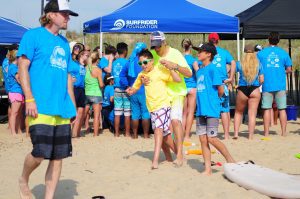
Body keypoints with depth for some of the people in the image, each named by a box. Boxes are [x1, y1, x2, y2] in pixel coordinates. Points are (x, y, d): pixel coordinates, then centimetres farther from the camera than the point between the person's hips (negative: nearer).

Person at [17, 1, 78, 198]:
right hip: (40, 107, -6)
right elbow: (22, 67, -6)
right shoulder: (33, 35, 0)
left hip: (62, 108, 7)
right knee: (40, 152, -13)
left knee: (59, 156, 5)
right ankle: (23, 180, 17)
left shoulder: (64, 43, 19)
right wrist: (29, 99, -14)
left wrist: (73, 104, 16)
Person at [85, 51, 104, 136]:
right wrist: (103, 84, 12)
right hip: (96, 94, -5)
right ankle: (95, 134, 0)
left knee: (83, 115, 14)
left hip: (86, 94, 5)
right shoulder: (98, 70, -10)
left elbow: (83, 81, 10)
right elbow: (101, 85, -9)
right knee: (96, 115, 0)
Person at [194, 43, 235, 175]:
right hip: (200, 110, 8)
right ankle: (207, 169, 11)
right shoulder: (199, 71, 14)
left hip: (211, 110, -8)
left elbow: (221, 90, -9)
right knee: (203, 139, 6)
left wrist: (214, 99, 5)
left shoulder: (212, 69, -9)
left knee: (211, 139, -6)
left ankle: (231, 161, 11)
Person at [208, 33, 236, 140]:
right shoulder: (224, 52, 7)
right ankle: (226, 134, 7)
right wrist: (231, 78, -5)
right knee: (225, 110, 7)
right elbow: (233, 63, -6)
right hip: (222, 83, 1)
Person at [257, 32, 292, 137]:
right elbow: (289, 69, 4)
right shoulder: (283, 53, 2)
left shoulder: (261, 53, 0)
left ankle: (266, 132, 4)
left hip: (267, 85, 0)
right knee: (282, 109, 5)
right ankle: (284, 132, 6)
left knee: (267, 109, 4)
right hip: (280, 86, 0)